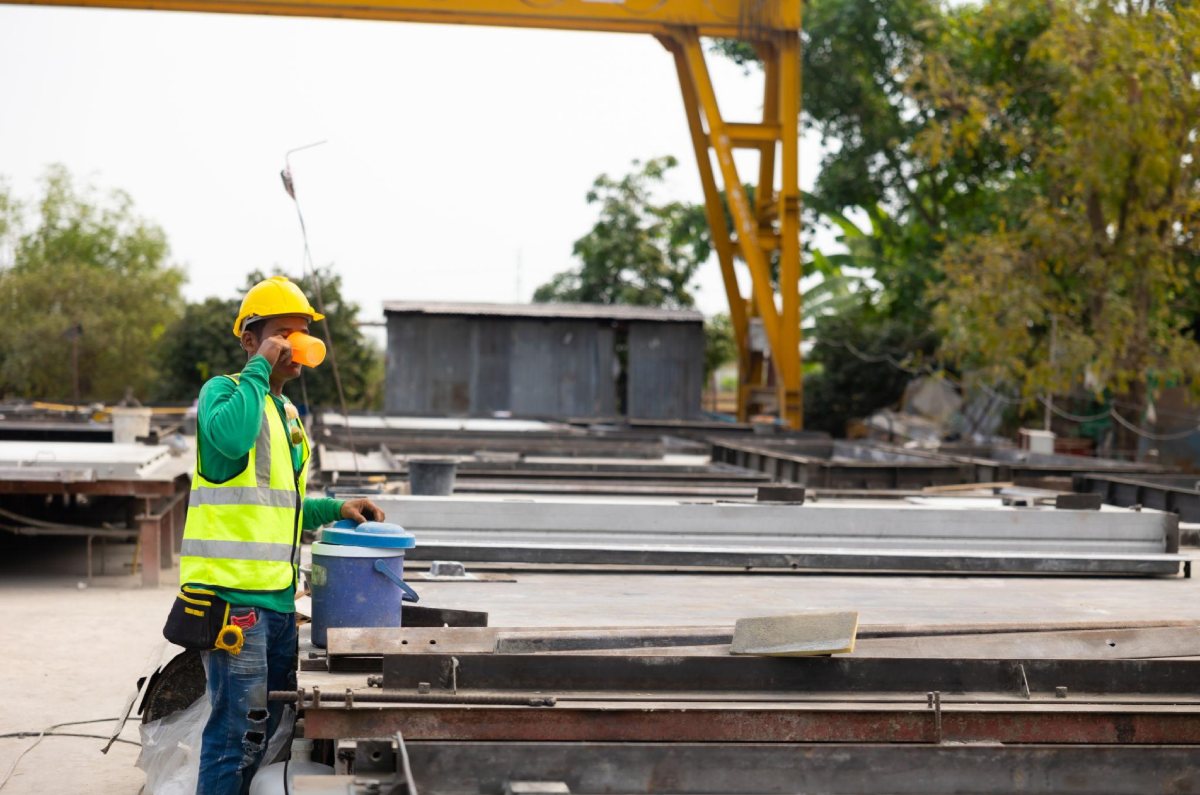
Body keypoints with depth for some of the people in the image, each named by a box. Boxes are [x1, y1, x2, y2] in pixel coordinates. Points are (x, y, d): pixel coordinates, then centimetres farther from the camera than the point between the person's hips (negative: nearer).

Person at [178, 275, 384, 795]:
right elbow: (230, 436, -31)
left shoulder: (287, 414, 20)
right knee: (239, 729, -9)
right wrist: (260, 367, -19)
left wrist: (333, 510, 14)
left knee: (265, 728, 15)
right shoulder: (223, 390, -5)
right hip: (233, 593, -9)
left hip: (277, 596, 9)